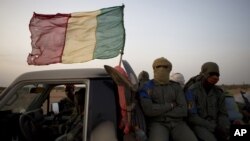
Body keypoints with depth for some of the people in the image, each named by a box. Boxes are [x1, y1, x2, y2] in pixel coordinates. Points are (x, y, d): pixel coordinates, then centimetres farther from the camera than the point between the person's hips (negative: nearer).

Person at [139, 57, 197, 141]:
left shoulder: (176, 87, 11)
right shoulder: (147, 87, 2)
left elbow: (183, 111, 0)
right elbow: (148, 109, -14)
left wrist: (159, 112, -6)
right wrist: (170, 106, -4)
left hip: (177, 123, 3)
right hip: (157, 123, -3)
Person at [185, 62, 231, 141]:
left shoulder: (218, 92, 6)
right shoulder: (192, 91, -11)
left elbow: (223, 114, 9)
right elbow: (192, 116, -15)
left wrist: (225, 128, -12)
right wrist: (214, 128, -18)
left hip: (214, 125, 5)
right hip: (198, 125, -5)